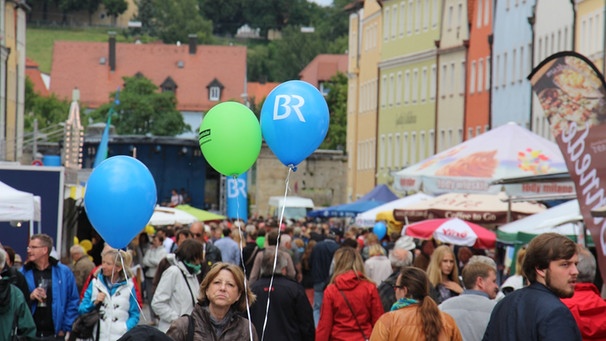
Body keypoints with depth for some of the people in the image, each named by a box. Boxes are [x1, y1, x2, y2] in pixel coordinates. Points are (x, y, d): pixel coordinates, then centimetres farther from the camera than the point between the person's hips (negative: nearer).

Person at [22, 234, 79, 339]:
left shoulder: (64, 272, 3)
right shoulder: (24, 273, 6)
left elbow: (73, 302, 5)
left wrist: (66, 329, -1)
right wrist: (29, 297, -12)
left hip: (55, 334, -1)